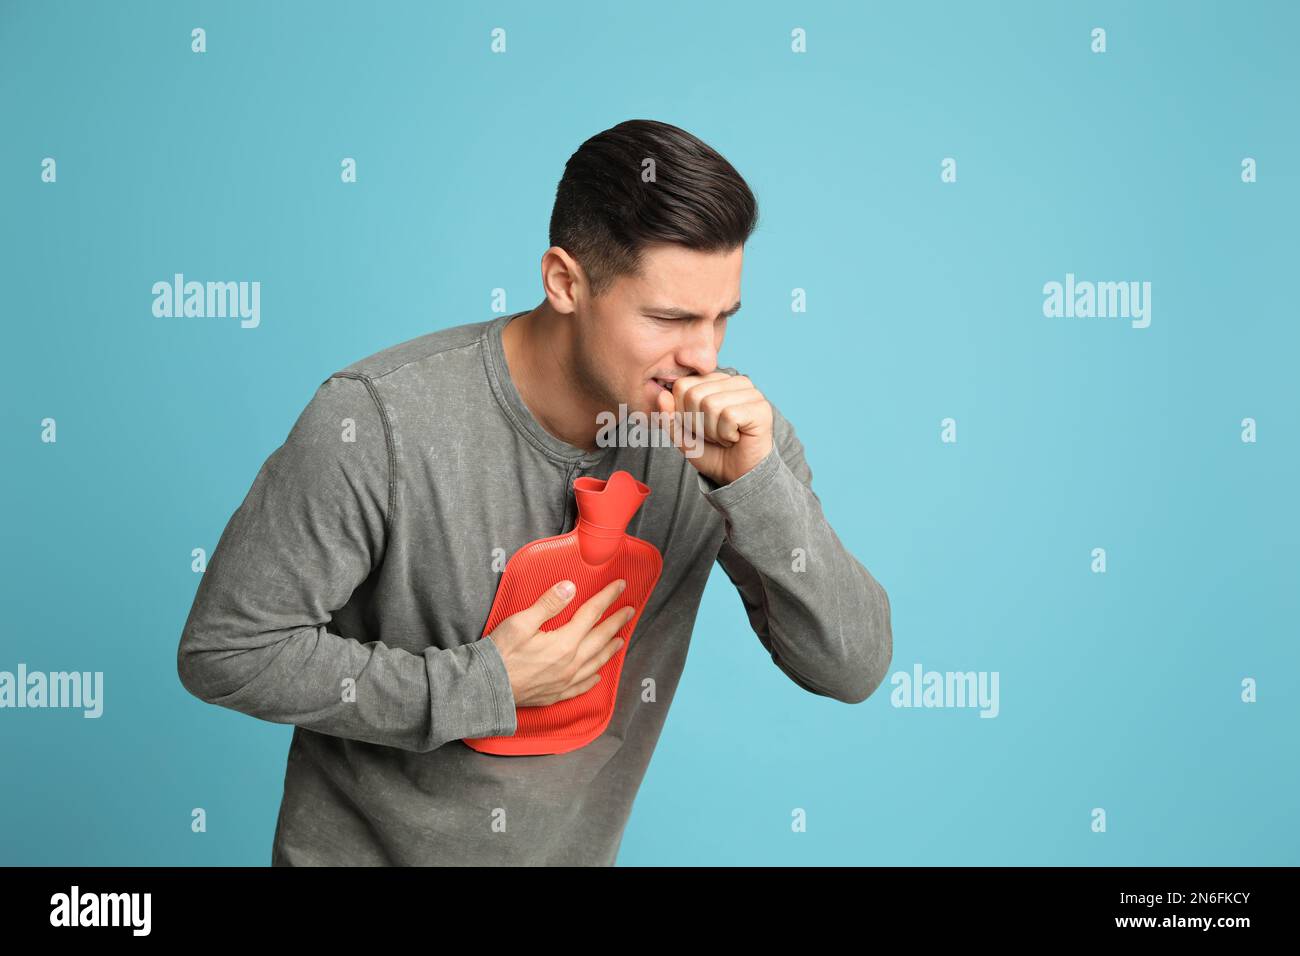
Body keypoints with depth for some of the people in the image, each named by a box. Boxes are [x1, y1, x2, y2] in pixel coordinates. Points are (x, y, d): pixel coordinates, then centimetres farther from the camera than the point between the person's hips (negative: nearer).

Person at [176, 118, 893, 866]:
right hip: (367, 846, -4)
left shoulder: (733, 426, -14)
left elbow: (855, 670, -15)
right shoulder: (380, 419, -25)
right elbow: (225, 648, -19)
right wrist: (486, 685, -23)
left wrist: (757, 483, -29)